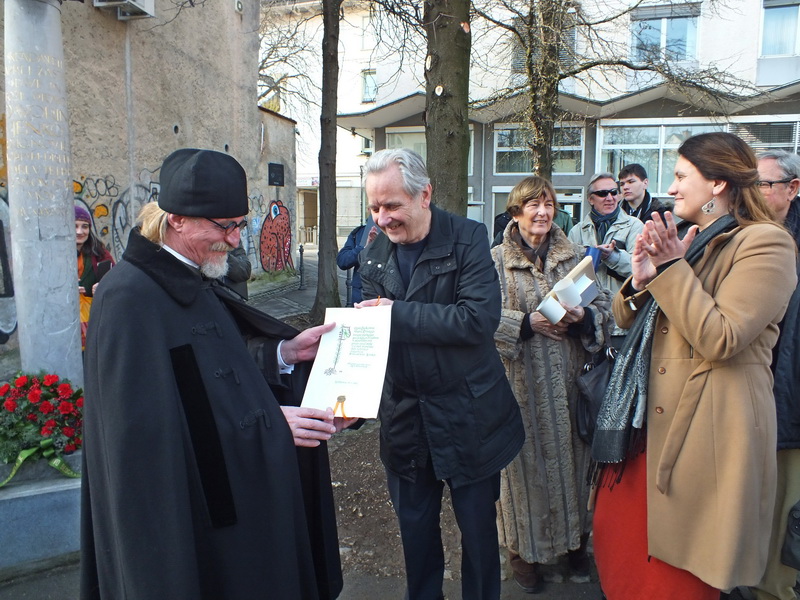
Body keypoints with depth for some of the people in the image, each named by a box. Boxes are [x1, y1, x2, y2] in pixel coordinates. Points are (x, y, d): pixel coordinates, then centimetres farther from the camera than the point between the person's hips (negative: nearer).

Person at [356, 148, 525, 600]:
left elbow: (480, 318, -25)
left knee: (479, 530, 15)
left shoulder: (468, 239, -13)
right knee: (415, 530, 20)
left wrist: (397, 313, -23)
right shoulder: (374, 255, 3)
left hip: (468, 416, -4)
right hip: (404, 417, 4)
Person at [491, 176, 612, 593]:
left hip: (569, 378, 3)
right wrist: (528, 323, -19)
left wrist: (582, 317, -13)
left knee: (570, 454, 12)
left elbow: (603, 304, 8)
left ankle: (574, 537, 34)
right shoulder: (496, 259, -2)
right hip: (522, 381, -3)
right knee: (527, 459, 5)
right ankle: (523, 547, 23)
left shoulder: (574, 255, 8)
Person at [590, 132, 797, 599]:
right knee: (616, 538, 13)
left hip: (706, 427, -7)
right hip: (650, 417, 8)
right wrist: (643, 278, -8)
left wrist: (671, 269, -19)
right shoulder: (686, 238, 15)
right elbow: (628, 318, 11)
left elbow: (720, 338, -21)